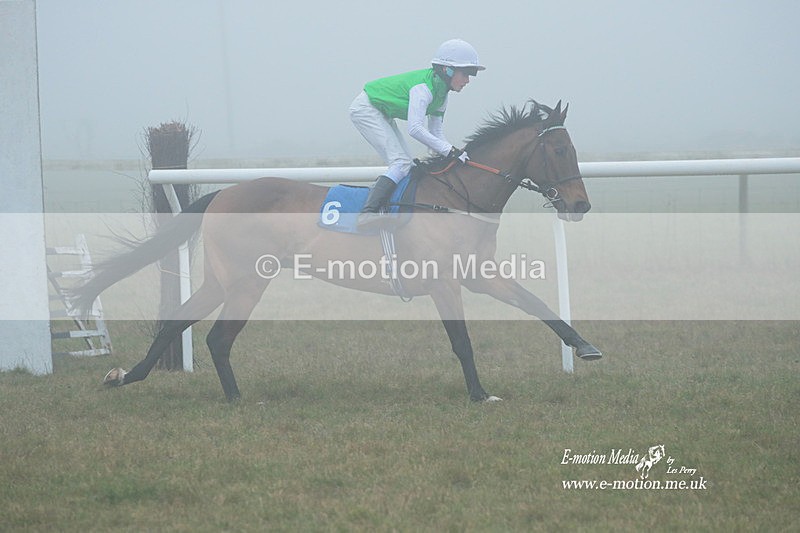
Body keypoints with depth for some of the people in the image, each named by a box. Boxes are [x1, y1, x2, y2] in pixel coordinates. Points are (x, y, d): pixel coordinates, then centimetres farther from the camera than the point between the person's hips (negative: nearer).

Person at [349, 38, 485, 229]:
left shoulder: (441, 92, 1)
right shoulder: (423, 87, -29)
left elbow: (436, 132, 5)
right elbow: (415, 129, -39)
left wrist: (453, 155, -11)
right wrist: (450, 150, -41)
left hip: (382, 115, 10)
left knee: (409, 167, 5)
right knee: (401, 163, -21)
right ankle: (368, 212, -32)